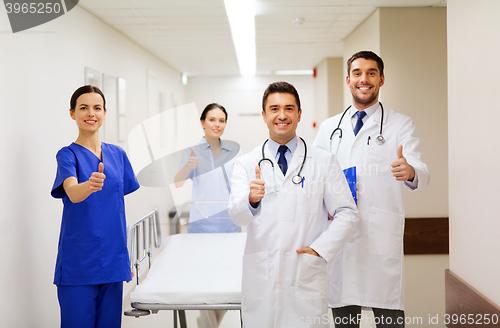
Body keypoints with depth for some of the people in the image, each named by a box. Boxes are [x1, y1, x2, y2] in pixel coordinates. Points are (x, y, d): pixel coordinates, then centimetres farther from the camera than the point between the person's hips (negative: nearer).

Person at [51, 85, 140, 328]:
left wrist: (126, 257, 12)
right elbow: (72, 193, -24)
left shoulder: (118, 155, 9)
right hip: (78, 261, -4)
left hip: (112, 262, 4)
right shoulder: (68, 155, -5)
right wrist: (90, 185, -47)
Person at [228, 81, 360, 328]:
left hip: (306, 280, 0)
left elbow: (347, 213, 4)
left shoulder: (324, 162, 5)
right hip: (260, 278, 1)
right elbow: (236, 215, -7)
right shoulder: (246, 164, 6)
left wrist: (320, 248, -7)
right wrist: (252, 199, -28)